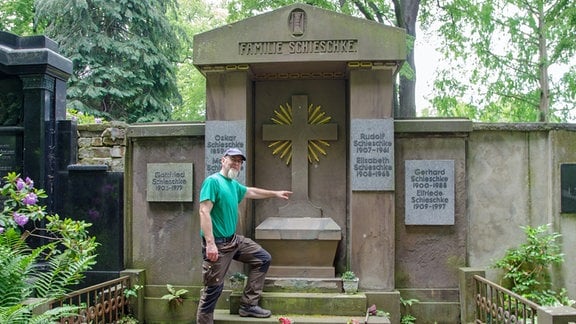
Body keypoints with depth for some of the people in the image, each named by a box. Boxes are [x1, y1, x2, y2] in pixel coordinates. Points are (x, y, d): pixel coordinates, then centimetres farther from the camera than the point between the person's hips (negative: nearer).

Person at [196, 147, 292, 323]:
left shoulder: (234, 184, 12)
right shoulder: (213, 181, -16)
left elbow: (251, 192, 32)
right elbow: (204, 212, -23)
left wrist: (275, 193, 38)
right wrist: (210, 243, -30)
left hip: (234, 240, 10)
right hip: (218, 244, -9)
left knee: (263, 259, 12)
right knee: (213, 289, -4)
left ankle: (248, 304, 17)